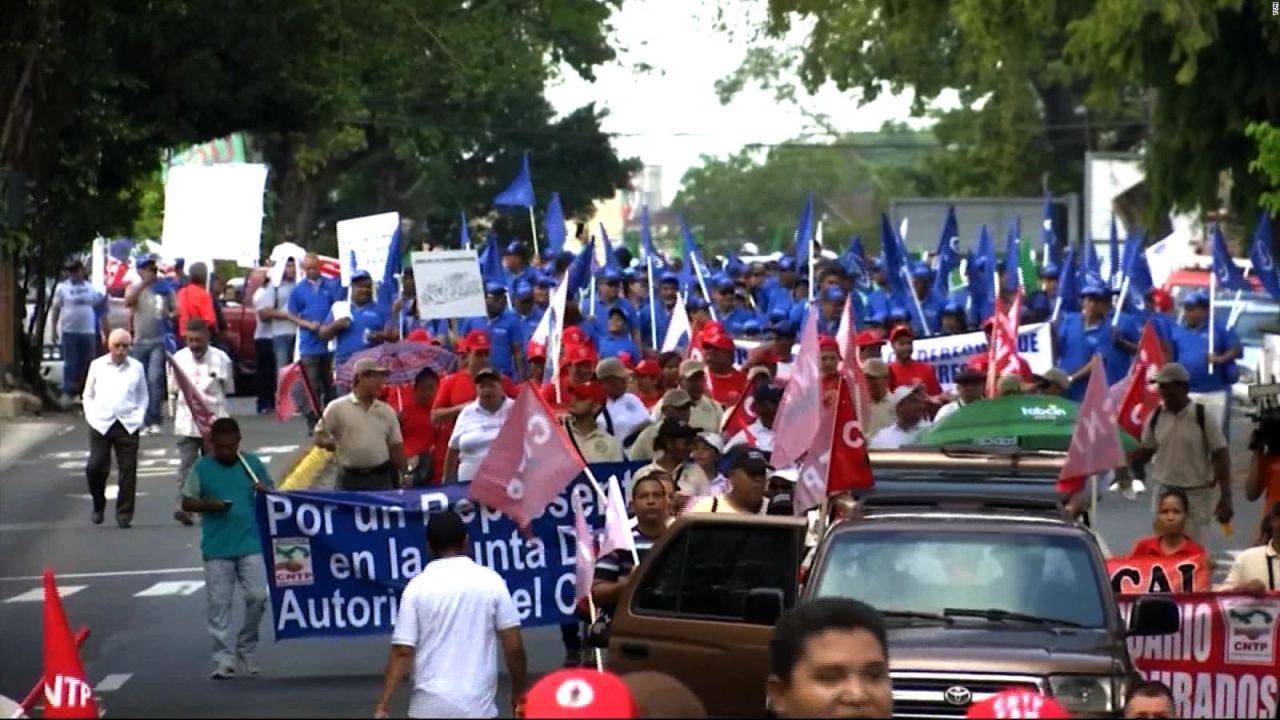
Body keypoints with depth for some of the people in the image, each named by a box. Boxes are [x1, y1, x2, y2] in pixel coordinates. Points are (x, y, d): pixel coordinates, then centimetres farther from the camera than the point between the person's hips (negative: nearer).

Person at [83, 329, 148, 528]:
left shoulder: (137, 368, 7)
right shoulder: (97, 366, 7)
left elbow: (143, 397, 14)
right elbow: (88, 395, 14)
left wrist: (139, 416, 1)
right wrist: (91, 415, 2)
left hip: (128, 425, 0)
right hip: (101, 424, 0)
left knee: (127, 471, -1)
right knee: (95, 467, -7)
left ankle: (124, 514, 6)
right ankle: (98, 505, 17)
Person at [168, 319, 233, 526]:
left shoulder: (221, 359, -4)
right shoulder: (179, 358, 1)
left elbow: (227, 390, 4)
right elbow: (173, 391, 9)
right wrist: (176, 414, 5)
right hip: (186, 423, 0)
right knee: (186, 465, -9)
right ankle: (183, 507, -17)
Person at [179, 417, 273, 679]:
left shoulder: (253, 463, 3)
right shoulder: (201, 468, -1)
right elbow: (187, 503, 2)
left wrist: (265, 492, -12)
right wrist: (209, 505, -16)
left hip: (251, 545, 1)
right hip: (216, 549, -1)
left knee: (258, 597, -2)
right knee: (219, 604, 1)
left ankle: (246, 648, 19)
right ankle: (223, 658, 6)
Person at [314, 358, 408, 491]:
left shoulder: (387, 411, 9)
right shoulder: (337, 408, -1)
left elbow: (396, 446, 13)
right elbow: (320, 437, 2)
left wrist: (405, 476, 9)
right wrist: (334, 444, -18)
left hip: (382, 479, 3)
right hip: (350, 479, -3)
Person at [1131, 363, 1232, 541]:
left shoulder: (1204, 416, -10)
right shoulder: (1156, 417, 2)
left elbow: (1220, 457, -8)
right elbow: (1145, 452, 12)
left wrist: (1225, 498, -12)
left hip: (1196, 495, -4)